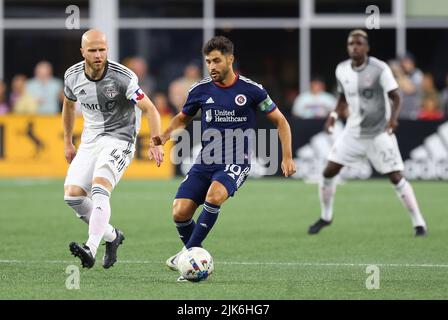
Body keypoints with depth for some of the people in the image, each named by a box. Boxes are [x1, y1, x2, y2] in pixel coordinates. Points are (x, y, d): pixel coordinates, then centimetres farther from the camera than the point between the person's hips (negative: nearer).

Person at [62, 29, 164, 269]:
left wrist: (155, 143, -29)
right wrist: (68, 142, 22)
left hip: (119, 139, -6)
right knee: (72, 195, -7)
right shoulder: (72, 76, -2)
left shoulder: (122, 77, -18)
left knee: (99, 189, -28)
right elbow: (69, 105, 19)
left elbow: (150, 109, -17)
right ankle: (112, 236, 15)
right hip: (90, 140, 6)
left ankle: (91, 249, -39)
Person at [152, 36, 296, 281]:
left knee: (214, 195, -33)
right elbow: (183, 118, 22)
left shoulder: (251, 90, -5)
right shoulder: (200, 90, 3)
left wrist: (287, 157, -2)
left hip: (236, 163, -4)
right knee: (180, 212, -11)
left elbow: (280, 121, 5)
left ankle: (190, 252, -20)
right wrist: (165, 135, 3)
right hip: (205, 162, 4)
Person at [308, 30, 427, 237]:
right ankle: (325, 217, 23)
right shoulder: (342, 70, 2)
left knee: (396, 178, -10)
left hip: (379, 133, -5)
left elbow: (395, 97, -12)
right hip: (353, 132, 5)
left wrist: (393, 118, -30)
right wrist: (334, 115, 0)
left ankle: (418, 223, 0)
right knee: (329, 172, 1)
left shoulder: (380, 69, -14)